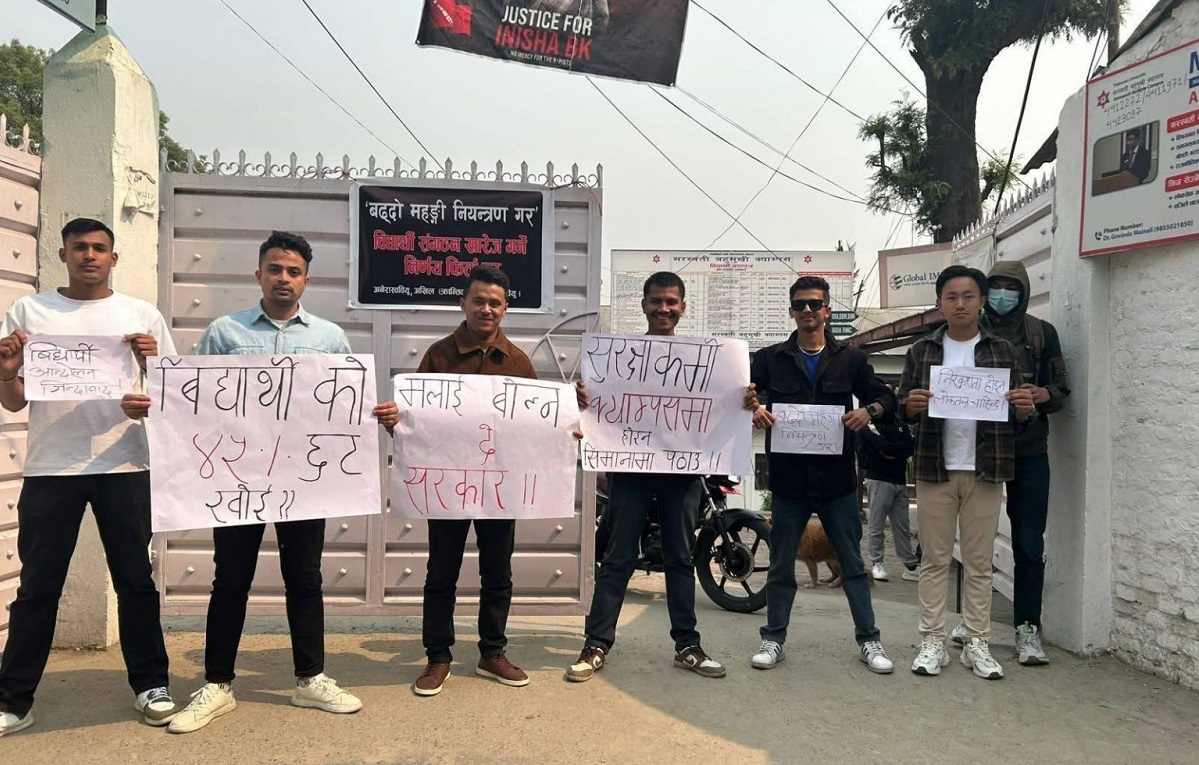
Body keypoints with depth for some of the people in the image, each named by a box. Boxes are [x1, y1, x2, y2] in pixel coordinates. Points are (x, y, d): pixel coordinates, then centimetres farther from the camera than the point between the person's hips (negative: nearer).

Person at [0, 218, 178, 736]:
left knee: (136, 580, 6)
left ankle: (150, 685, 16)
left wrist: (151, 363, -15)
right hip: (50, 468, 0)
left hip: (125, 466, 0)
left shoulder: (142, 315, 7)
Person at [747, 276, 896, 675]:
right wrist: (752, 409, -20)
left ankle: (869, 640, 21)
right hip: (788, 477, 0)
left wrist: (870, 410, -13)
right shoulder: (770, 358, 5)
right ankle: (773, 638, 22)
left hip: (837, 477, 0)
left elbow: (887, 398, 10)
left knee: (853, 564, 9)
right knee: (781, 565, 10)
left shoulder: (850, 358, 6)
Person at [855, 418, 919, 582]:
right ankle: (877, 564, 7)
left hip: (899, 480, 6)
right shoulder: (869, 424, -3)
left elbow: (912, 446, 1)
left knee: (902, 526, 7)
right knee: (876, 525, -1)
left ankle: (910, 566, 10)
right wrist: (903, 446, -1)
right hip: (879, 479, -5)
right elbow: (884, 447, -15)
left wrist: (894, 454, -14)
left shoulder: (900, 424, 15)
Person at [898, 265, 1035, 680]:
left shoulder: (1003, 351, 7)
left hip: (984, 470, 0)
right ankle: (932, 642, 10)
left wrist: (1024, 409, -14)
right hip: (934, 469, 0)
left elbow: (1017, 413, 9)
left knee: (979, 561, 6)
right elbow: (902, 409, 6)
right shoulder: (921, 351, 6)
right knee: (935, 559, 4)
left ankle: (977, 643, 15)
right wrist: (911, 405, -17)